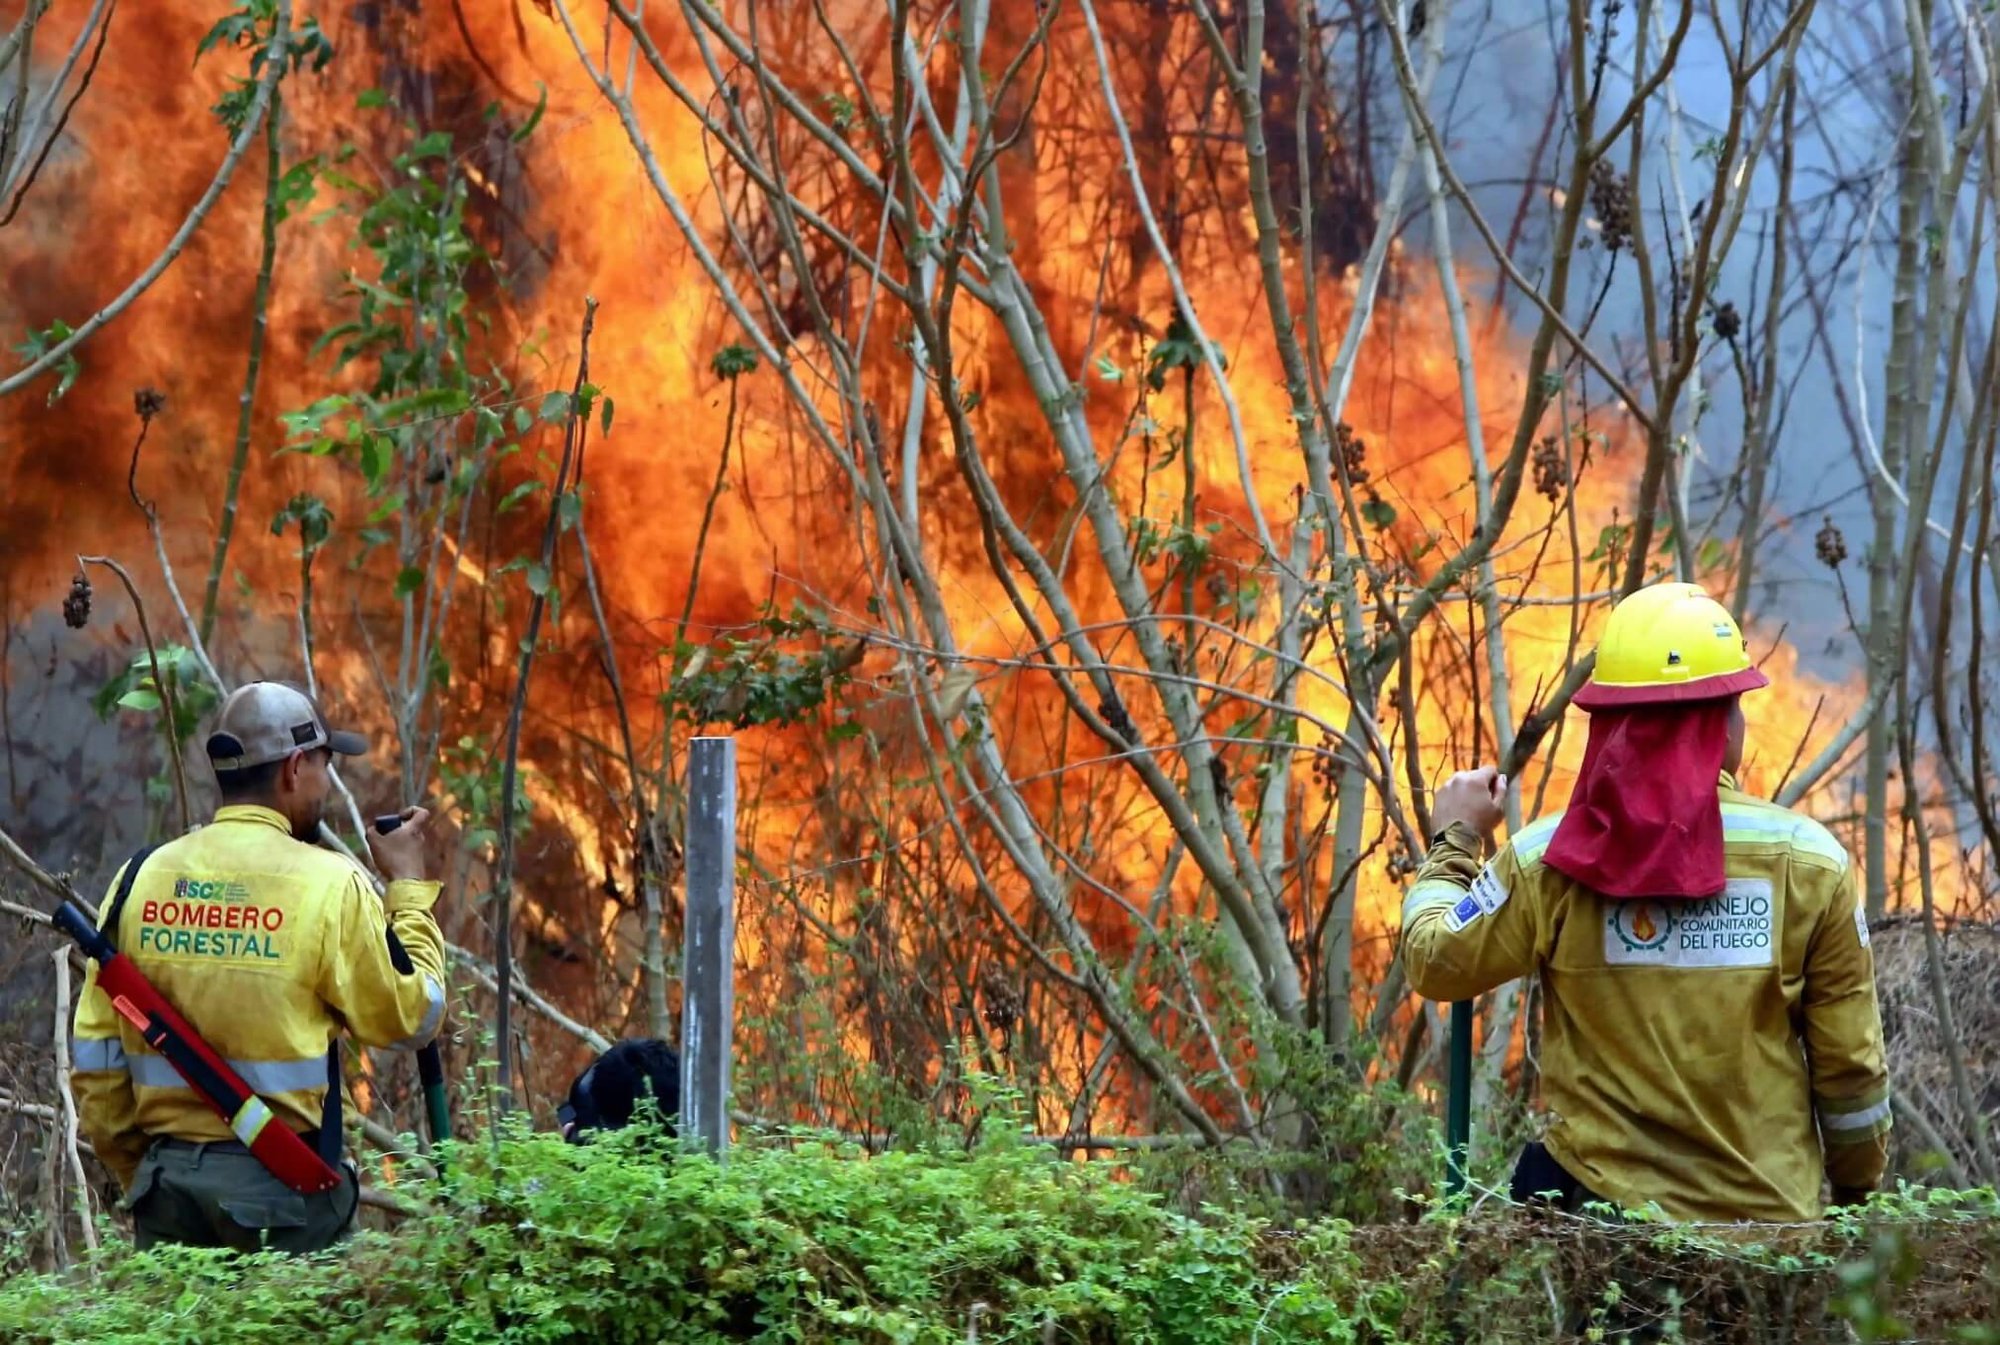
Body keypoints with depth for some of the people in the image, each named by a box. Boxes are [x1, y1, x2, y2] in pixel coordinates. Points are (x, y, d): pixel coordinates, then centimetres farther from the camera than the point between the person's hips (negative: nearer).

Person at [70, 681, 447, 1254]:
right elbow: (412, 1018, 1)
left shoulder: (143, 877, 4)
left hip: (168, 1182, 4)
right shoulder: (328, 884, -9)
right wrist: (409, 885, 11)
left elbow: (96, 1058, 6)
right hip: (281, 1185, -4)